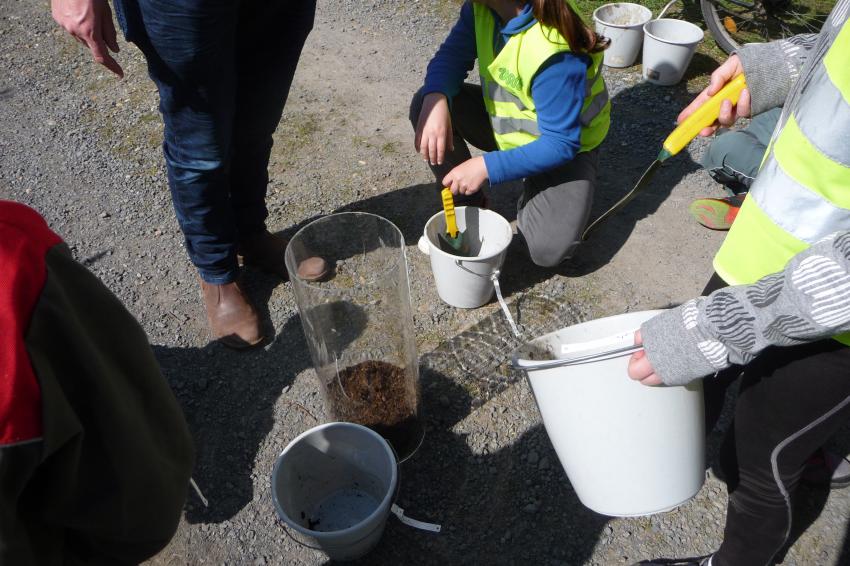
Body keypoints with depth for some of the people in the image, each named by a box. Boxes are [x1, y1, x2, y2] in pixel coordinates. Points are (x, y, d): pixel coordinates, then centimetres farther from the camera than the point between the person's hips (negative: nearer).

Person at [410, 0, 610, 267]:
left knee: (549, 250, -26)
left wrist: (487, 167, -35)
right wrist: (435, 101, -30)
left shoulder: (554, 55, -36)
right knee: (425, 104, -15)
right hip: (506, 122, 6)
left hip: (566, 147, -6)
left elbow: (561, 144, -31)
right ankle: (466, 207, 0)